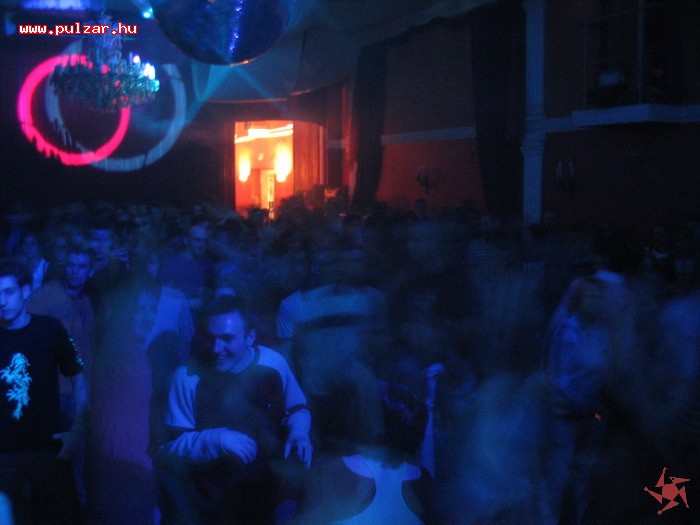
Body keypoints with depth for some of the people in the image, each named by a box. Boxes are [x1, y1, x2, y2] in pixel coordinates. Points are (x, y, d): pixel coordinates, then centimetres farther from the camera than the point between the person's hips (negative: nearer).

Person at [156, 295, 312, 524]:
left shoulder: (273, 363, -4)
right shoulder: (187, 376, -8)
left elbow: (297, 409, 12)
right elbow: (173, 442, -7)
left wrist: (298, 433, -10)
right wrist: (217, 439, -24)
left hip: (274, 473, 3)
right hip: (214, 481, -2)